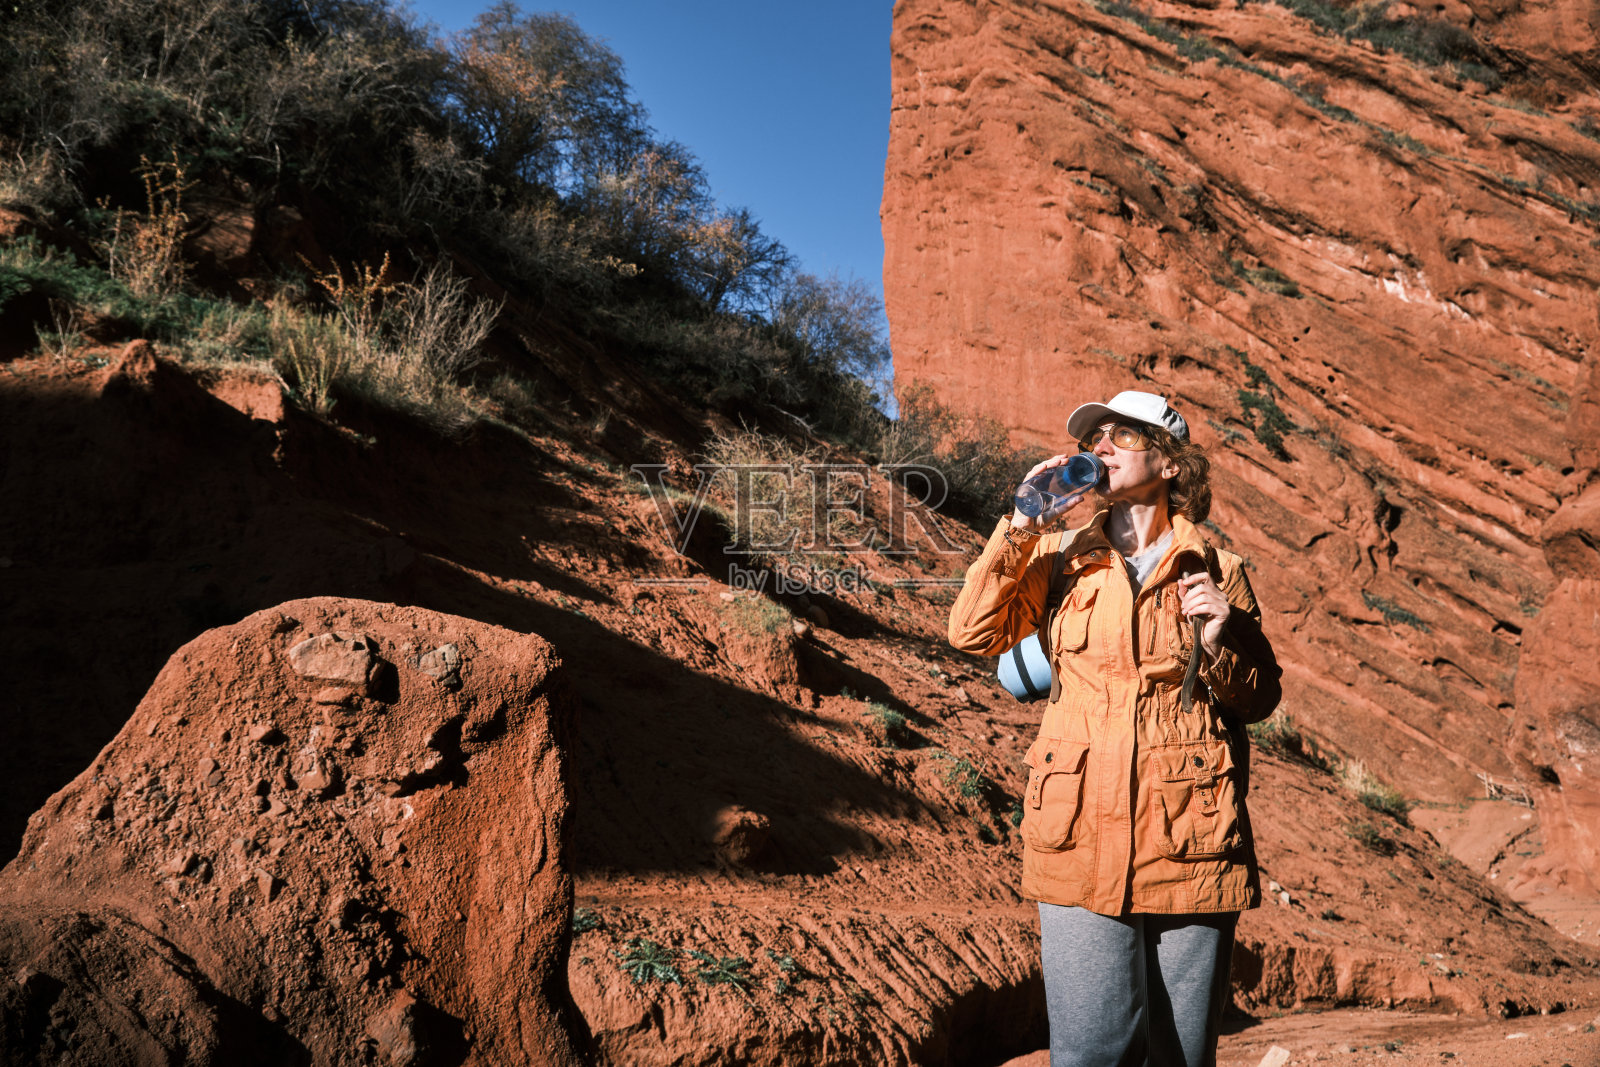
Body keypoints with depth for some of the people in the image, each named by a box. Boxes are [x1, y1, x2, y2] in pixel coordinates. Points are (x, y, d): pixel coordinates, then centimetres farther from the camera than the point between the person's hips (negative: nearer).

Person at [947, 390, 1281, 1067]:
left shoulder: (1214, 572, 7)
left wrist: (1218, 644, -8)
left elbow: (1259, 699, 12)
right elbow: (972, 633, -3)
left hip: (1189, 835, 0)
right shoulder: (1060, 557, 10)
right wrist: (1020, 525, -7)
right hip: (1082, 839, 0)